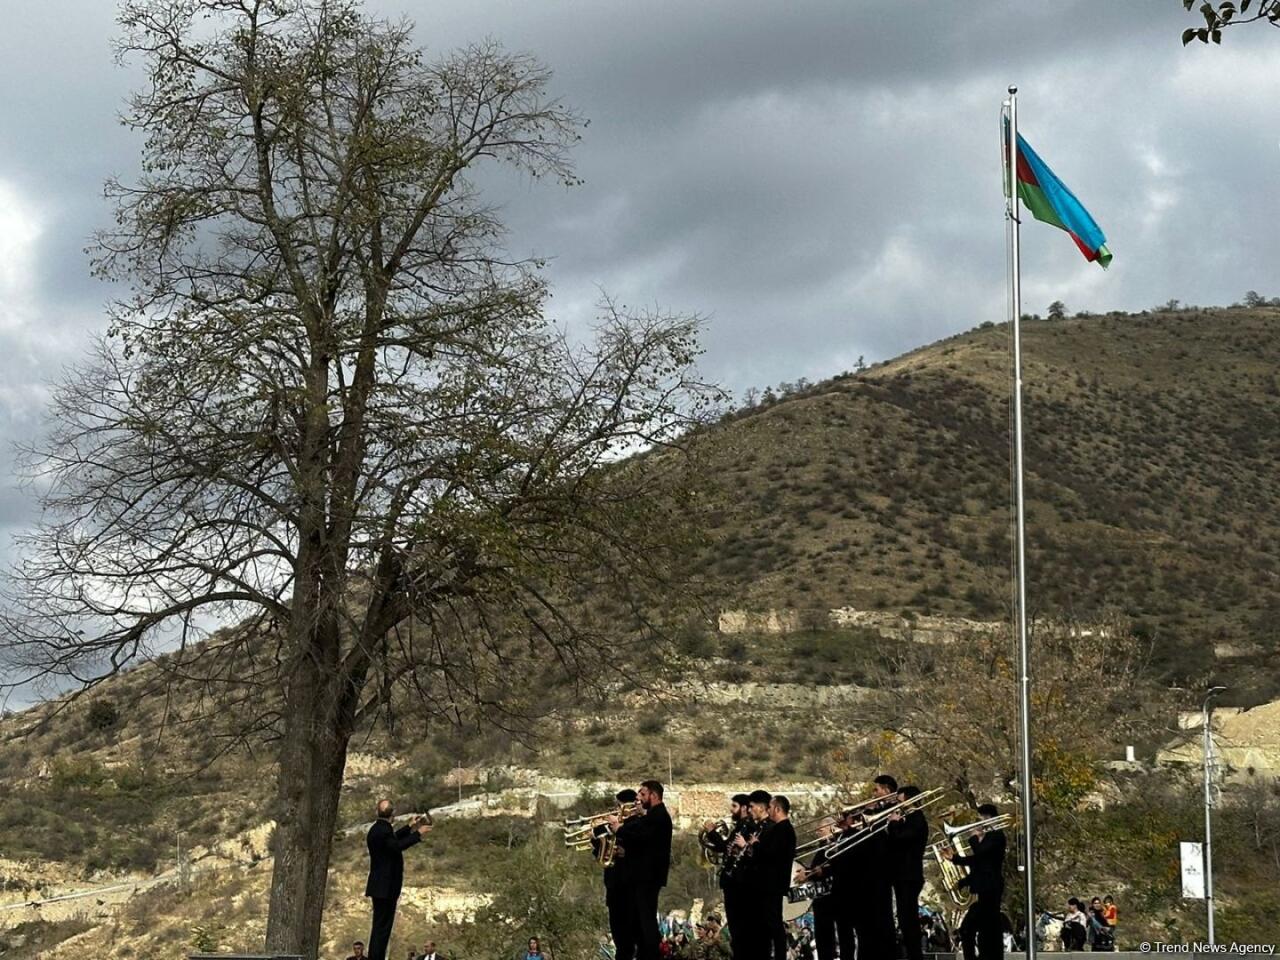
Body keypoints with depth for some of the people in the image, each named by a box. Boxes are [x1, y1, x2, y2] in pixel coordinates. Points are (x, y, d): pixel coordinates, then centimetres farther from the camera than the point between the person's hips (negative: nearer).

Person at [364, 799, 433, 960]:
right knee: (382, 927, -9)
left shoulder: (379, 828, 12)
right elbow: (397, 846, -32)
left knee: (380, 927, 13)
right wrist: (418, 834, -24)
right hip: (386, 887, -10)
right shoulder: (383, 830, -19)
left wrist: (410, 827, 32)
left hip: (381, 885, 10)